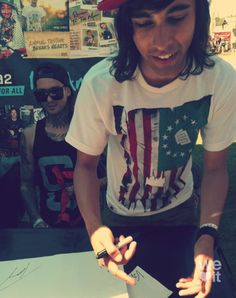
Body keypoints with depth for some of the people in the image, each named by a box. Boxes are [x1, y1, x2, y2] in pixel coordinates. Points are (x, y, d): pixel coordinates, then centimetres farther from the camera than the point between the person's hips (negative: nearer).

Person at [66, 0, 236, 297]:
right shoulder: (100, 84, -32)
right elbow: (85, 165, -17)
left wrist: (208, 233, -26)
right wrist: (95, 228, -33)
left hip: (181, 212, 2)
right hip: (120, 218, -1)